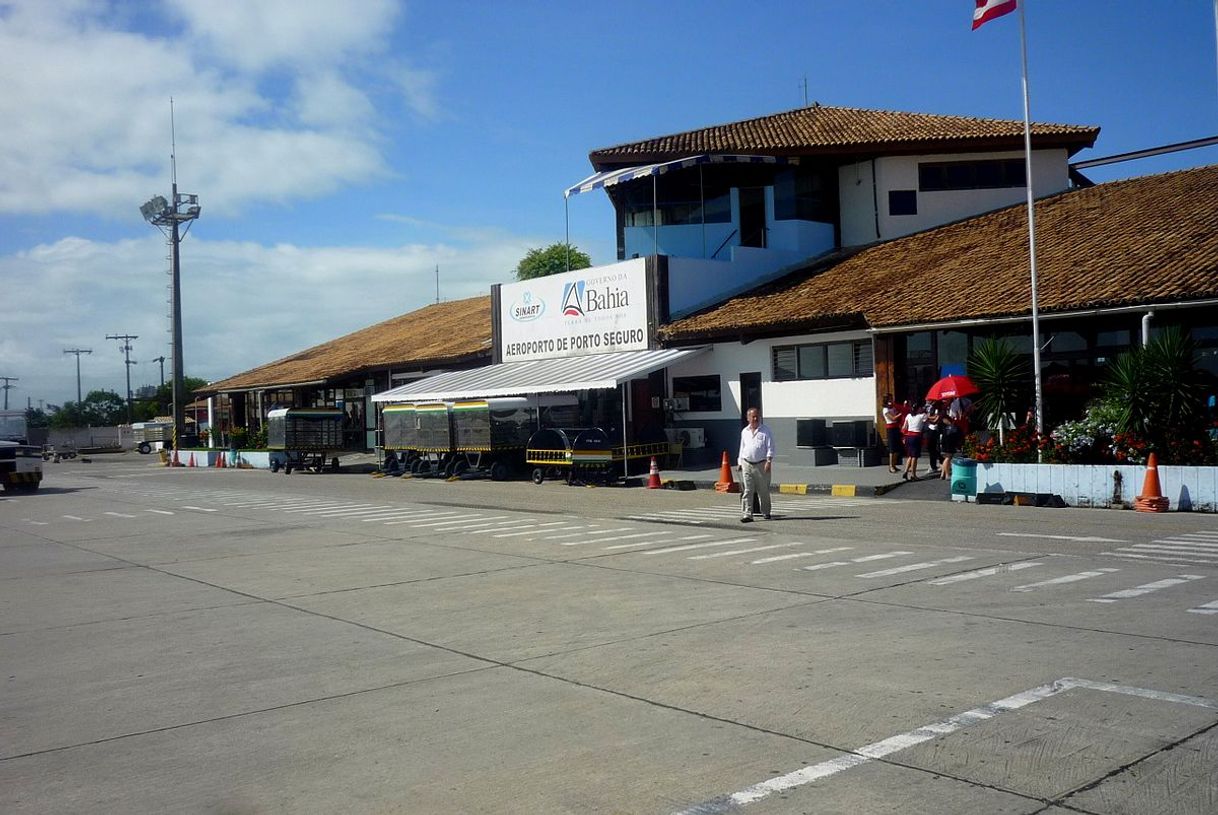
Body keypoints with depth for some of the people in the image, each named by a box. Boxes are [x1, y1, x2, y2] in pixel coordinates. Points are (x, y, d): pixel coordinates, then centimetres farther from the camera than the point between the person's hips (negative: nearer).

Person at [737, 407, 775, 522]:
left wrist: (769, 461, -14)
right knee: (747, 491, -5)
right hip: (747, 464, 3)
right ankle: (747, 514, -7)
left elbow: (770, 447, -5)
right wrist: (740, 462, 17)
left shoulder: (765, 431, 0)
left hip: (761, 464, -3)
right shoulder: (744, 432, 13)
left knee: (763, 490, 7)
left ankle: (765, 512, 23)